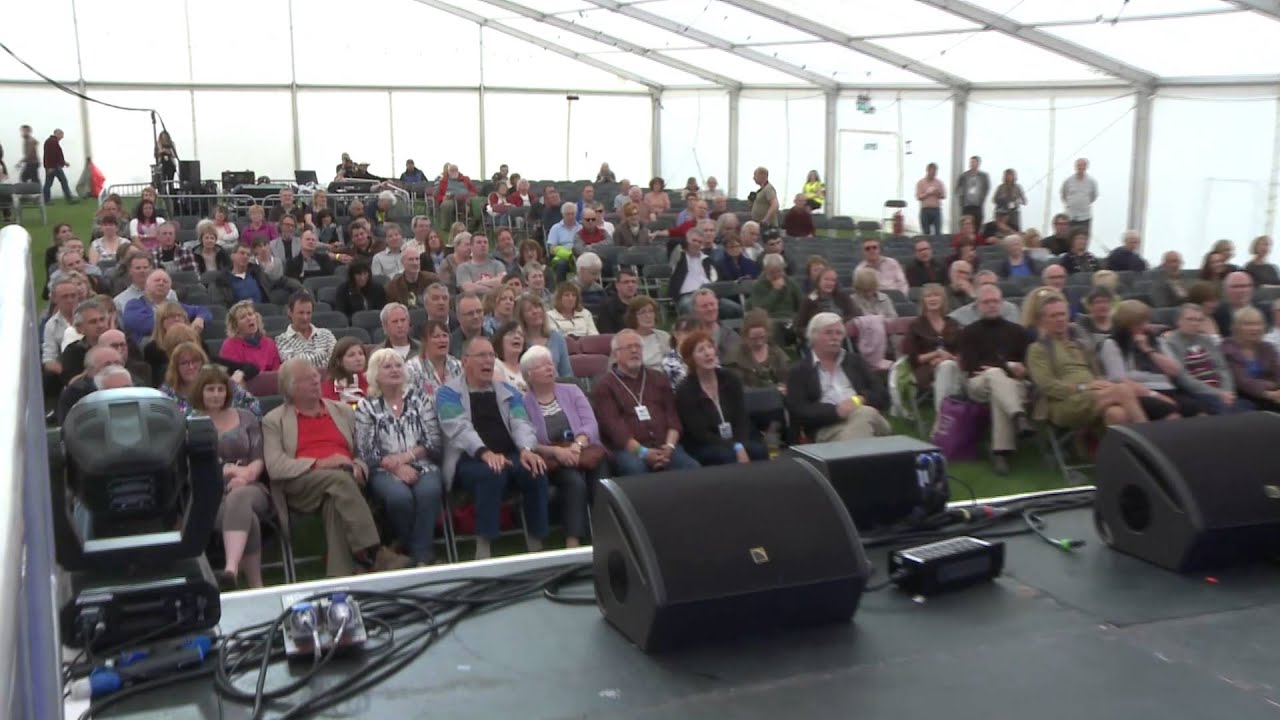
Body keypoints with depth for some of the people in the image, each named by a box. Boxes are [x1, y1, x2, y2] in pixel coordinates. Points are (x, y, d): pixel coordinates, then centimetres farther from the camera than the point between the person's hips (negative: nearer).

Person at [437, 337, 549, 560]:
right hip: (470, 460, -4)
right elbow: (459, 429, -12)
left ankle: (536, 544, -17)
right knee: (492, 474, -36)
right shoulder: (449, 393, 6)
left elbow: (521, 424, 4)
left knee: (536, 471, -27)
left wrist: (526, 450, -19)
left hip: (510, 456, 4)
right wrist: (485, 452, -30)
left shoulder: (508, 391, 19)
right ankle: (483, 548, -30)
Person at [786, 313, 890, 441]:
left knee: (865, 413, -33)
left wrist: (859, 400, -6)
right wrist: (836, 411, -17)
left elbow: (883, 396, 17)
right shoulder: (799, 370, 10)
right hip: (828, 427, -4)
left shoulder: (854, 360, 22)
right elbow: (798, 412, -3)